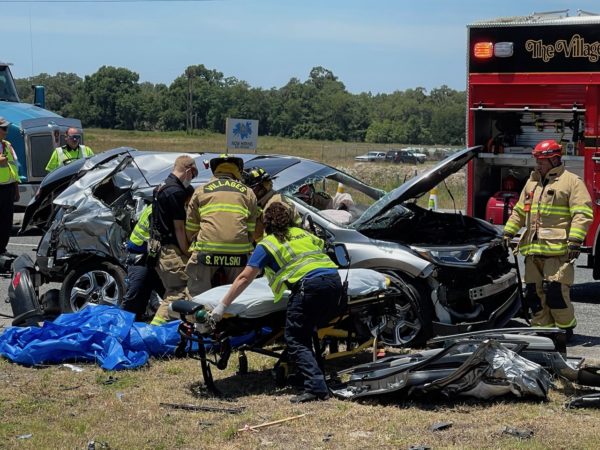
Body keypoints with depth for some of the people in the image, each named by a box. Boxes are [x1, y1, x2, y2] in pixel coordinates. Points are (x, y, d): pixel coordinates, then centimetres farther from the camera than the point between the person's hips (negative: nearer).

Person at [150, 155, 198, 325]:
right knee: (180, 292, -11)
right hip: (170, 249, -10)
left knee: (172, 291, 17)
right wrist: (187, 252, -10)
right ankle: (156, 326, -18)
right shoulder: (176, 192, -16)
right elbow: (179, 228, -16)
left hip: (157, 246, 10)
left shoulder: (161, 187, 16)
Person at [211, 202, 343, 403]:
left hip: (310, 285, -6)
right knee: (305, 335, 16)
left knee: (295, 339, -1)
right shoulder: (302, 233, 26)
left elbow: (244, 278, 9)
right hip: (334, 280, 6)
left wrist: (222, 306, 12)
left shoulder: (267, 245, 12)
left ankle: (316, 386, -14)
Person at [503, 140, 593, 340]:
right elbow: (519, 212, 27)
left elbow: (582, 214, -9)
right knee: (534, 292, 6)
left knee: (555, 291, -12)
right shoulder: (532, 183, 20)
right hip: (534, 250, 7)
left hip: (558, 250, -7)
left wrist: (575, 241, -18)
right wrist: (508, 232, 17)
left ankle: (565, 328, 3)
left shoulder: (571, 182, -1)